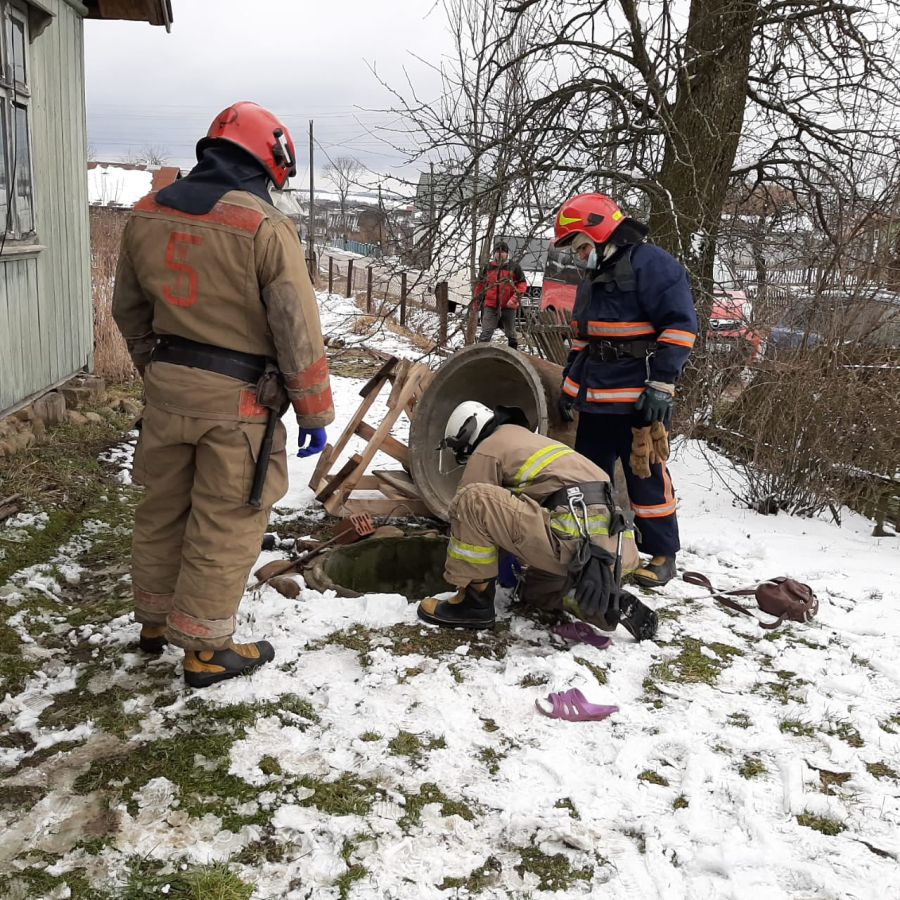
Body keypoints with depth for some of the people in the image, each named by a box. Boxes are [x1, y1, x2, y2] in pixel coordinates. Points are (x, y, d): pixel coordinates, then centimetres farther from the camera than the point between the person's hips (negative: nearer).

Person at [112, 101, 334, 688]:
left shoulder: (147, 214, 4)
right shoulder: (265, 227, -16)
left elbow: (129, 309, 13)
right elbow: (297, 332, -16)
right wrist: (315, 413, -7)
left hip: (167, 385, 7)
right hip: (237, 398, -6)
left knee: (164, 507, 20)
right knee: (225, 524, 6)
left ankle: (155, 620, 37)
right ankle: (205, 649, 17)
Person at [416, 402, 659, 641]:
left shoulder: (487, 450, 6)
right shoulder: (530, 440, 33)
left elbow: (465, 514, 8)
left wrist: (455, 579, 21)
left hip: (574, 536, -9)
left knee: (471, 500, -8)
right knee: (536, 591, 33)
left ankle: (475, 601, 2)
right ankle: (614, 605, 9)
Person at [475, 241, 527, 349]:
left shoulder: (514, 267, 2)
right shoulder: (488, 267, 9)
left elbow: (522, 284, 0)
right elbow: (480, 285, 17)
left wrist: (515, 298, -13)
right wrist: (477, 301, 16)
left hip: (508, 307, -1)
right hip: (490, 307, 1)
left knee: (510, 333, 15)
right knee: (485, 333, -9)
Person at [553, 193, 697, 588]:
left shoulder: (651, 264, -11)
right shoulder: (594, 277, 19)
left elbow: (680, 325, -17)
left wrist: (661, 384, -21)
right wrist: (570, 384, 22)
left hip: (637, 402, -9)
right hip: (595, 399, 9)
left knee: (646, 478, 0)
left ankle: (661, 554, 13)